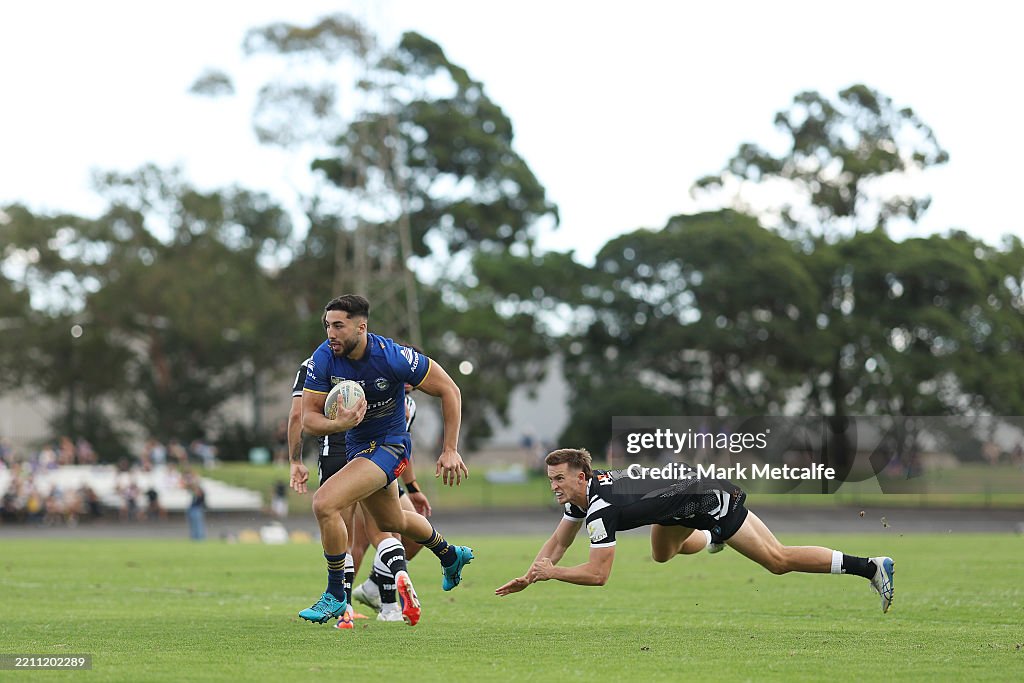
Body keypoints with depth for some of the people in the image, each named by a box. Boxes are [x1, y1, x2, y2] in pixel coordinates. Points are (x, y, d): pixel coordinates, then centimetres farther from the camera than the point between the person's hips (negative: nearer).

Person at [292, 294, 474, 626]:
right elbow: (308, 417, -14)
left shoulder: (393, 357, -27)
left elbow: (449, 390, -15)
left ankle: (335, 596, -10)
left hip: (389, 445, -7)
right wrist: (338, 424, -37)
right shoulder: (324, 358, -16)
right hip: (355, 446, 7)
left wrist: (450, 450, -16)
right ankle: (450, 555, 58)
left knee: (325, 503, -25)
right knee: (392, 521, 28)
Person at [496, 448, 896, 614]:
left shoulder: (601, 507, -29)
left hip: (711, 500, -9)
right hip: (685, 487, 9)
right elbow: (559, 542, 9)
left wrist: (552, 573, -20)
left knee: (777, 560, -6)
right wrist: (527, 578, -1)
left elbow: (598, 575, -28)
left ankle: (870, 567, -3)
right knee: (662, 554, 27)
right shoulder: (580, 489, -3)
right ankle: (711, 539, 54)